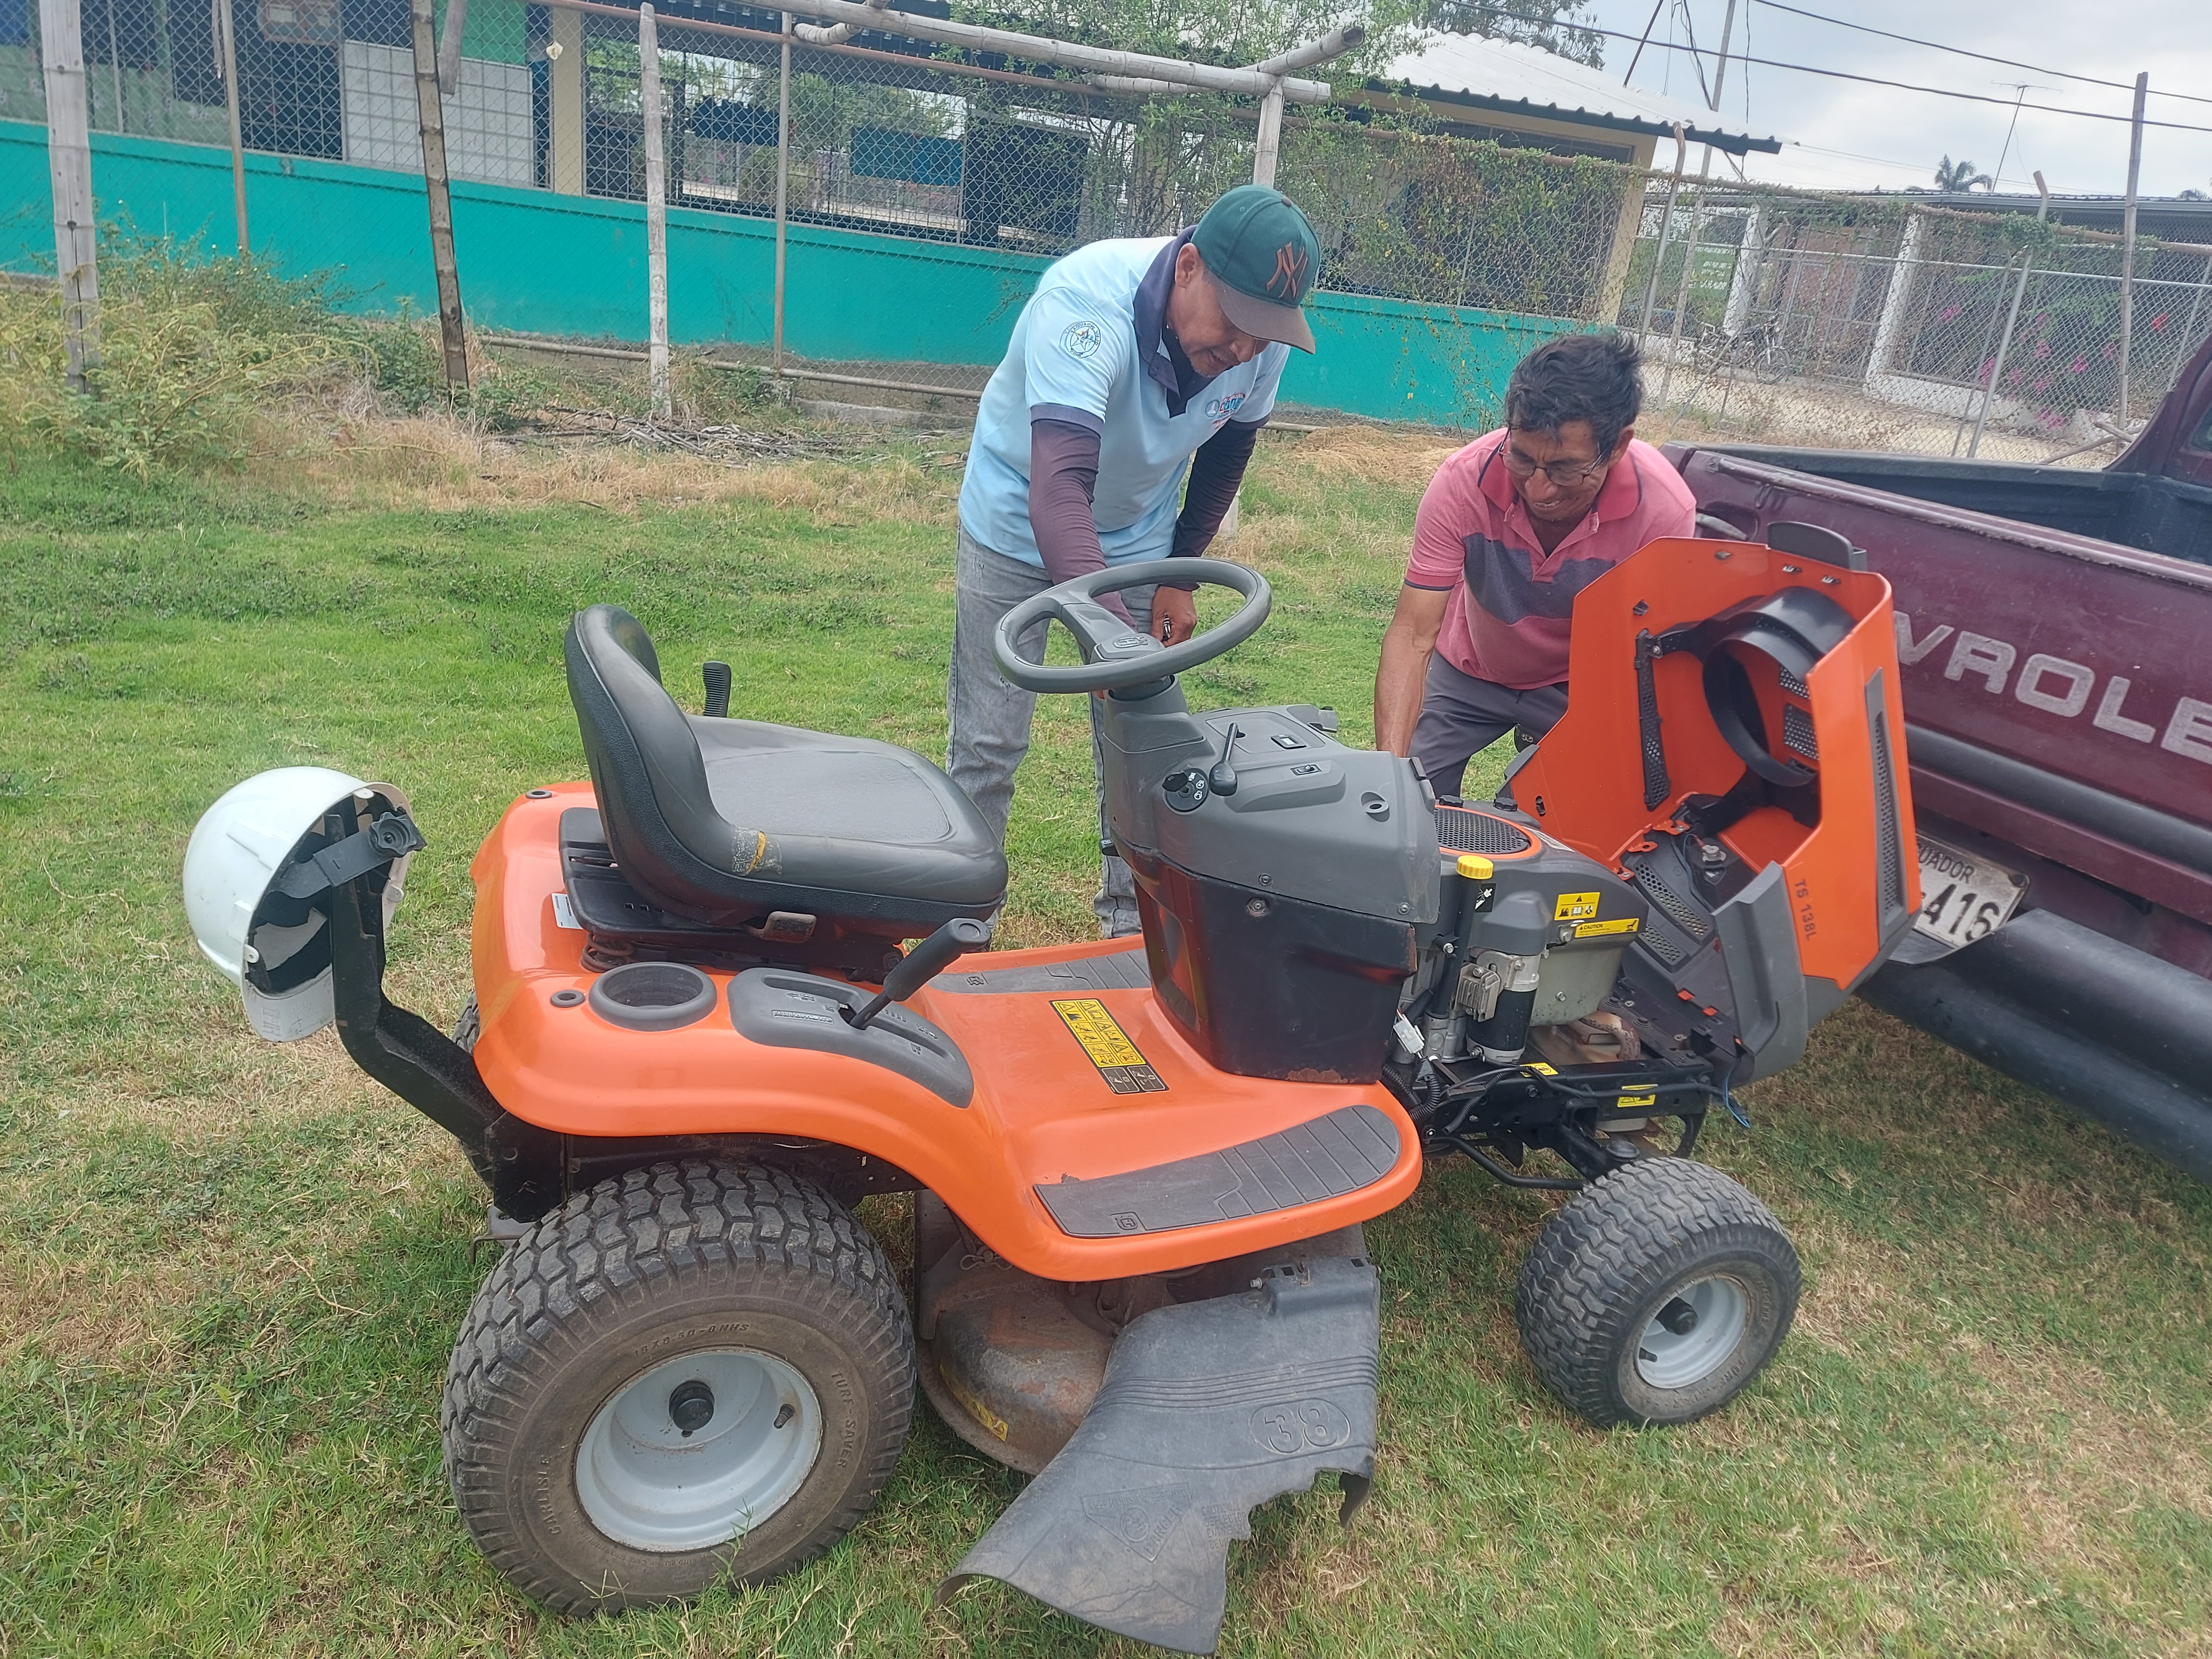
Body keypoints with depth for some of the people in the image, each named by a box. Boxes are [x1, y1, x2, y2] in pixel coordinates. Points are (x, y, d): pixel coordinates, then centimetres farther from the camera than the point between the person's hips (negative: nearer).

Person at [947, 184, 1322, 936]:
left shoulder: (1261, 344, -19)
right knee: (987, 745, -3)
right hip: (1018, 527, -4)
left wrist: (1180, 574, 2)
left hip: (1137, 539, 4)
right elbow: (1060, 485, -50)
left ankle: (1132, 919, 21)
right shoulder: (1087, 300, -37)